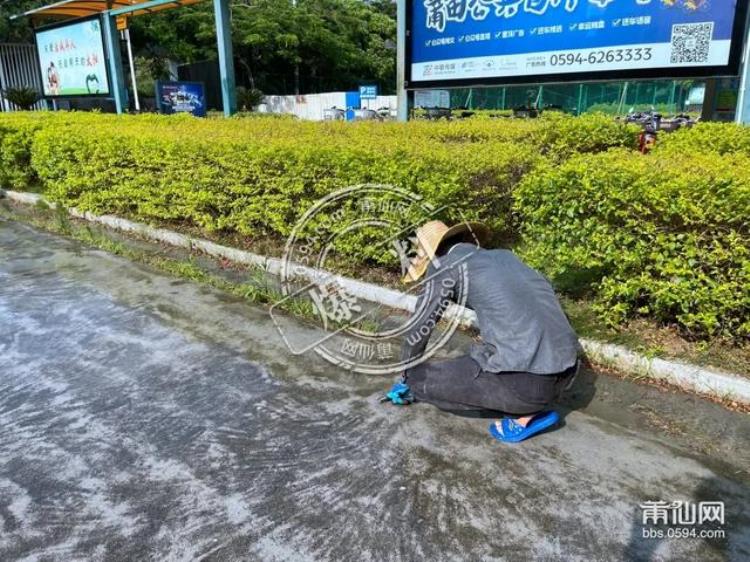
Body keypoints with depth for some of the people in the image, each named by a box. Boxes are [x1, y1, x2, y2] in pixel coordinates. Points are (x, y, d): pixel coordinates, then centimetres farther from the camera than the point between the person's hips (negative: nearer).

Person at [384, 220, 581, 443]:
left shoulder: (446, 264, 2)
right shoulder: (504, 256, 21)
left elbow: (417, 329, 11)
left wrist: (406, 380, 28)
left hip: (526, 379, -8)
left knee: (421, 380, 6)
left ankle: (525, 416, 3)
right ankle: (534, 404, 13)